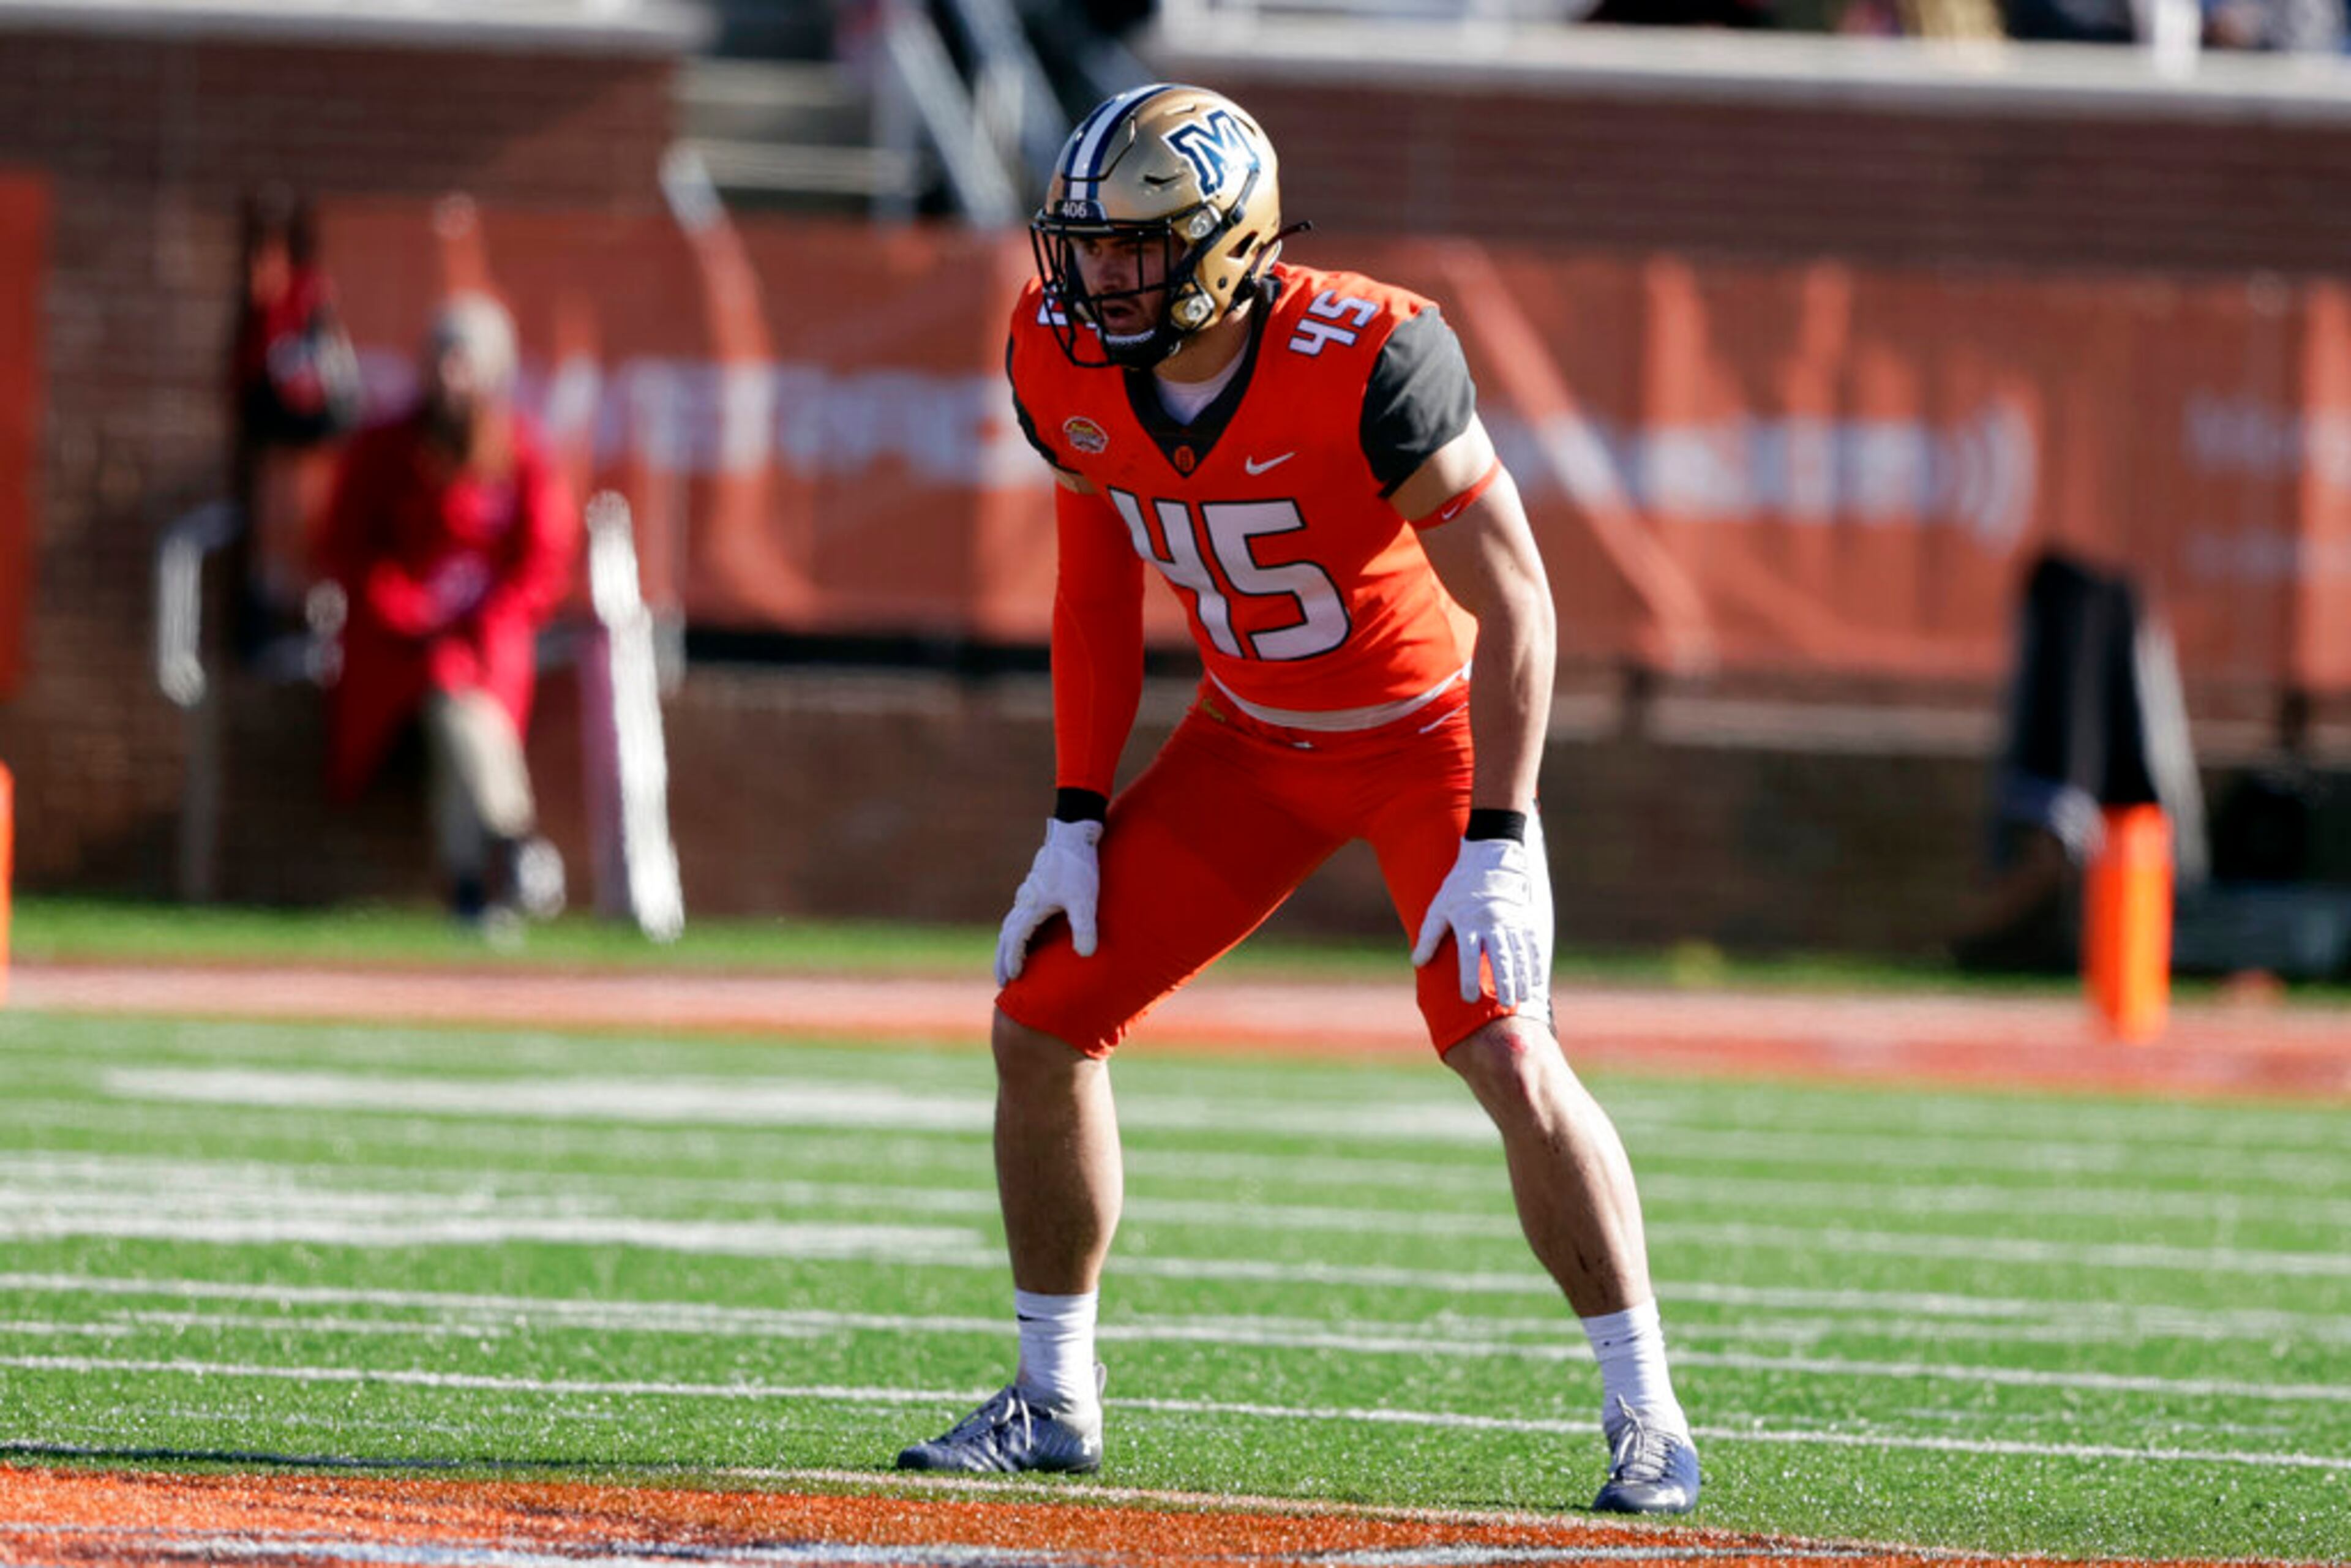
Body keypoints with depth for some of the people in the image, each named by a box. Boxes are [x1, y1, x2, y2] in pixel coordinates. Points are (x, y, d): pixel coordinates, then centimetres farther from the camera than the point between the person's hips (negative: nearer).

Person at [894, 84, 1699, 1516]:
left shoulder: (1364, 362, -32)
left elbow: (1515, 603, -25)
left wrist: (1497, 842, -29)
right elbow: (1099, 587, 4)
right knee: (1041, 1021, 0)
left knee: (1505, 1052, -22)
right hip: (1258, 738, 6)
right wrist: (1079, 819, 2)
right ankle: (1054, 1401, 16)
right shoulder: (1067, 363, -14)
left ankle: (1648, 1416, -10)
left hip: (1434, 724, -6)